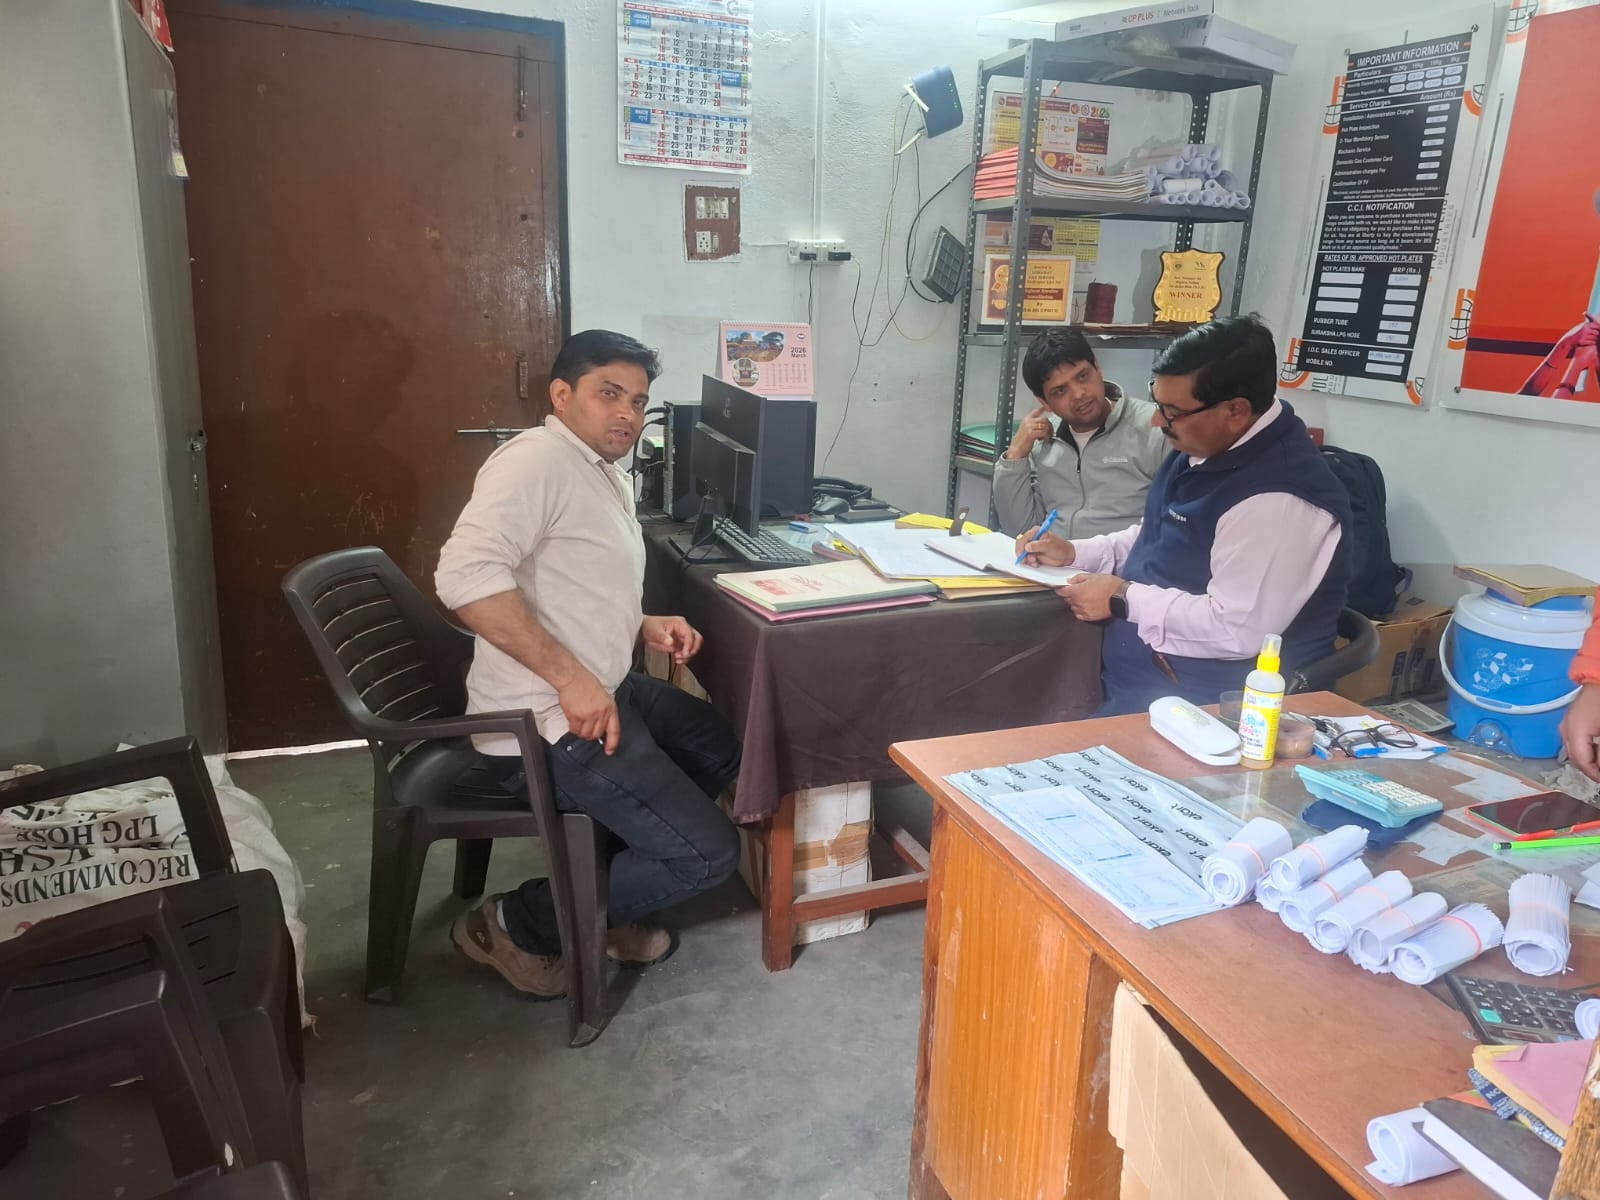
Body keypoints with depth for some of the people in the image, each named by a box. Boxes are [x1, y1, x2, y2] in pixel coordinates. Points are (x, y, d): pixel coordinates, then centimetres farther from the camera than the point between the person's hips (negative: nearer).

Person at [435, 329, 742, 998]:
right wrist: (571, 678, -32)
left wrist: (643, 627, 7)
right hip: (545, 728, -11)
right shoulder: (538, 459, -19)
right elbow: (465, 574, -34)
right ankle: (516, 924, 7)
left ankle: (600, 894, 25)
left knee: (724, 751, 24)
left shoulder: (607, 478, 13)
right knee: (709, 855, -9)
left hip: (602, 692, 11)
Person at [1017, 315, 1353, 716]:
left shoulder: (1277, 499, -27)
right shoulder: (1204, 446, 5)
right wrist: (1074, 552, 5)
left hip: (1206, 701, -9)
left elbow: (1237, 629, -30)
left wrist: (1123, 598, -20)